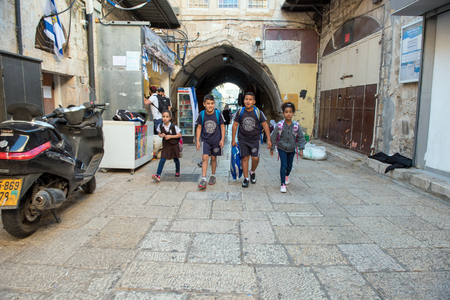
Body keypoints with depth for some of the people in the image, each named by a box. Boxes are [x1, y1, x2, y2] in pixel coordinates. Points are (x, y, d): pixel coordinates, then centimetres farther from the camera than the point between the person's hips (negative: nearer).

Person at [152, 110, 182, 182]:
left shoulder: (174, 127, -16)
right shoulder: (160, 126, -6)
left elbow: (179, 135, -9)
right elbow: (159, 133, 10)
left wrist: (171, 136, -20)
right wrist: (161, 135, -14)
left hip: (174, 145, -1)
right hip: (166, 145, 2)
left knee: (176, 159, 14)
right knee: (162, 159, -9)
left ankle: (177, 172, 38)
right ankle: (158, 175, -12)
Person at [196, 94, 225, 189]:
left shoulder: (218, 114, -9)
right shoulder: (201, 114, -7)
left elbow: (222, 127, -1)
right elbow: (199, 128, 1)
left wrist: (222, 139, -5)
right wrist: (197, 141, -1)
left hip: (216, 140, 0)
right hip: (205, 140, 0)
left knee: (213, 158, 12)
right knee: (205, 158, -11)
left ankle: (213, 175, 33)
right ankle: (203, 180, -10)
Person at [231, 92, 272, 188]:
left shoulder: (258, 112, -6)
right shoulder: (239, 112, -4)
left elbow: (265, 125, -2)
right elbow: (235, 125, 3)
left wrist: (268, 139, -7)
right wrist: (233, 139, 3)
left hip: (255, 139, 0)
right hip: (243, 139, 1)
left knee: (255, 158, -8)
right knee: (245, 158, 2)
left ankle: (252, 172, 24)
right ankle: (246, 178, 14)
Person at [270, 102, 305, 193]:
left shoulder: (296, 126, -10)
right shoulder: (279, 125, -14)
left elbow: (301, 138, -1)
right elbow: (273, 137, -5)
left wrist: (301, 149, -8)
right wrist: (272, 148, 0)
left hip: (291, 149, 2)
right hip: (282, 148, -2)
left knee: (289, 165, 15)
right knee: (284, 165, -10)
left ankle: (287, 176, 48)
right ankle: (283, 184, -2)